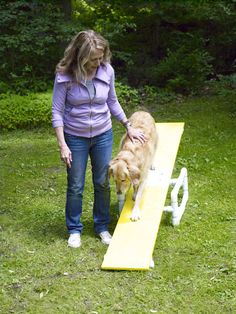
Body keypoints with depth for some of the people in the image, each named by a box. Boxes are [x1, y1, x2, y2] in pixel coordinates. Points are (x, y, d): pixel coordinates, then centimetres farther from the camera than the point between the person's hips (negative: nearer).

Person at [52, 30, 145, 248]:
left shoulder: (107, 70, -9)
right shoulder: (65, 75, -18)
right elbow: (57, 111, -12)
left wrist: (128, 126, 5)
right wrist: (62, 145, -16)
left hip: (103, 136, 3)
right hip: (75, 138, -2)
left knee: (103, 183, 12)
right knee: (75, 186, 7)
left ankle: (102, 226, 30)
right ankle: (74, 229, 26)